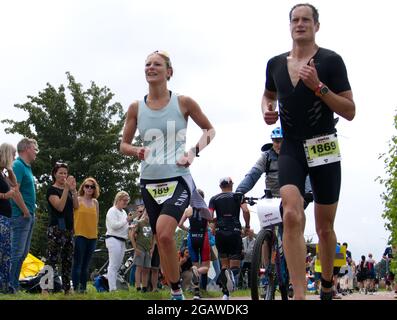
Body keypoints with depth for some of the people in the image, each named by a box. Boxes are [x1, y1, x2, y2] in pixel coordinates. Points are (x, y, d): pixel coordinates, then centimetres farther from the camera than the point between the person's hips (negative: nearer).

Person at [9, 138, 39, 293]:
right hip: (21, 216, -10)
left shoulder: (27, 167, 17)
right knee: (17, 252, -9)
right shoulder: (18, 165, -12)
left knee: (23, 253, 13)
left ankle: (15, 285, 19)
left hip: (29, 216, 10)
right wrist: (26, 212, -16)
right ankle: (10, 286, -6)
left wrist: (31, 211, 13)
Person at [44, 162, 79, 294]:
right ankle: (45, 289, -18)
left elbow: (76, 206, 6)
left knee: (68, 260, 6)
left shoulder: (68, 190, 18)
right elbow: (60, 207, -17)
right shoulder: (52, 190, -4)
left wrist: (73, 189, -4)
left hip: (68, 228, 8)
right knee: (52, 259, -14)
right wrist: (66, 188, -20)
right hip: (56, 228, -8)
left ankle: (67, 289, 9)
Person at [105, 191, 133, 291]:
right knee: (113, 265, -12)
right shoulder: (112, 211, -6)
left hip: (122, 241, 9)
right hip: (113, 239, -9)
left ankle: (113, 287, 8)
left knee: (117, 266, 7)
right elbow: (114, 225, -18)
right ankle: (112, 288, -15)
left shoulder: (123, 212, 21)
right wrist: (126, 220, -11)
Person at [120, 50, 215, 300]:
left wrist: (195, 151, -7)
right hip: (150, 183, 4)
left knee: (164, 232, -26)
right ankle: (176, 293, 22)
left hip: (178, 180, -4)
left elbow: (209, 130, 10)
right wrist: (136, 151, -10)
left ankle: (176, 289, -10)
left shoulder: (183, 102, -3)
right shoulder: (136, 108, 4)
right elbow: (124, 144, 13)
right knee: (162, 241, 8)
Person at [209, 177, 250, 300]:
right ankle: (232, 273, -36)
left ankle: (225, 294, -1)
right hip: (235, 232, -2)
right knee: (235, 266, 0)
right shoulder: (238, 196, 8)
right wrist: (247, 226, 6)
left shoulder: (214, 199, 10)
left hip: (220, 233, 2)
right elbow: (246, 211, -8)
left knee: (224, 265, 14)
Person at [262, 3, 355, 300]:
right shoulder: (275, 64, 6)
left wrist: (318, 86, -20)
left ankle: (327, 287, 33)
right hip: (291, 148, 2)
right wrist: (266, 109, 5)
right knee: (292, 215, -22)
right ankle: (299, 295, -26)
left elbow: (350, 111, -8)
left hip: (324, 148, -1)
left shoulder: (330, 60, -5)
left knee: (325, 228, 8)